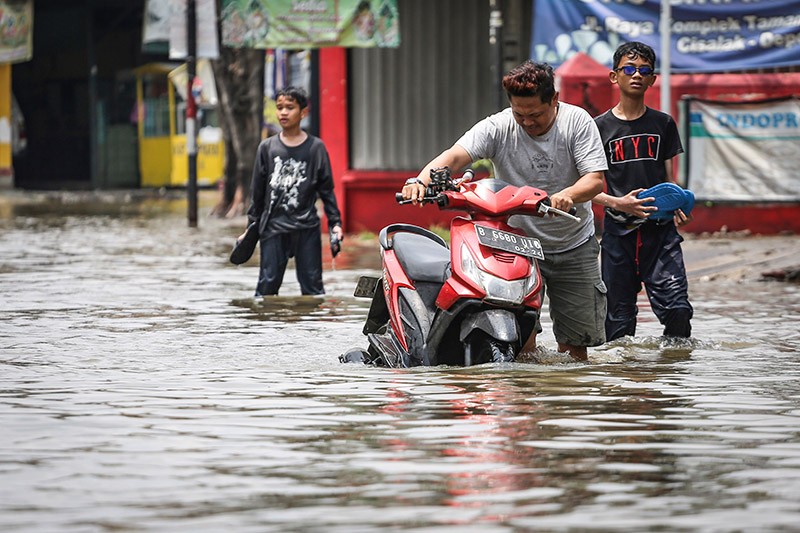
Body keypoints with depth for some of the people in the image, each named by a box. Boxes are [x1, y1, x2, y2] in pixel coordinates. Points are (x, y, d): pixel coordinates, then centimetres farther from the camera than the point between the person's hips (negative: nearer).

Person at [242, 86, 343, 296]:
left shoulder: (315, 147, 3)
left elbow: (326, 189, 7)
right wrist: (252, 225, 12)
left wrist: (335, 223, 1)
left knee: (312, 285, 2)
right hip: (274, 227, 1)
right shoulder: (267, 147, 6)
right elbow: (258, 191, 12)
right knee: (268, 284, -2)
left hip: (307, 227, -1)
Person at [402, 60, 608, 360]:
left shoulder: (577, 122, -9)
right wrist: (421, 180, -45)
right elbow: (455, 156, -24)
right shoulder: (498, 128, -10)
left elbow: (596, 179, -17)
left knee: (576, 341, 5)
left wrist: (567, 195, -40)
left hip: (574, 245, 1)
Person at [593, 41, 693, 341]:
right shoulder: (600, 127, 5)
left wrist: (677, 206, -6)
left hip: (660, 229, 1)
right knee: (619, 320, 1)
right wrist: (618, 203, -14)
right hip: (618, 230, -1)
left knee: (677, 310, -14)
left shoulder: (663, 124, 11)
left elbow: (669, 180, 15)